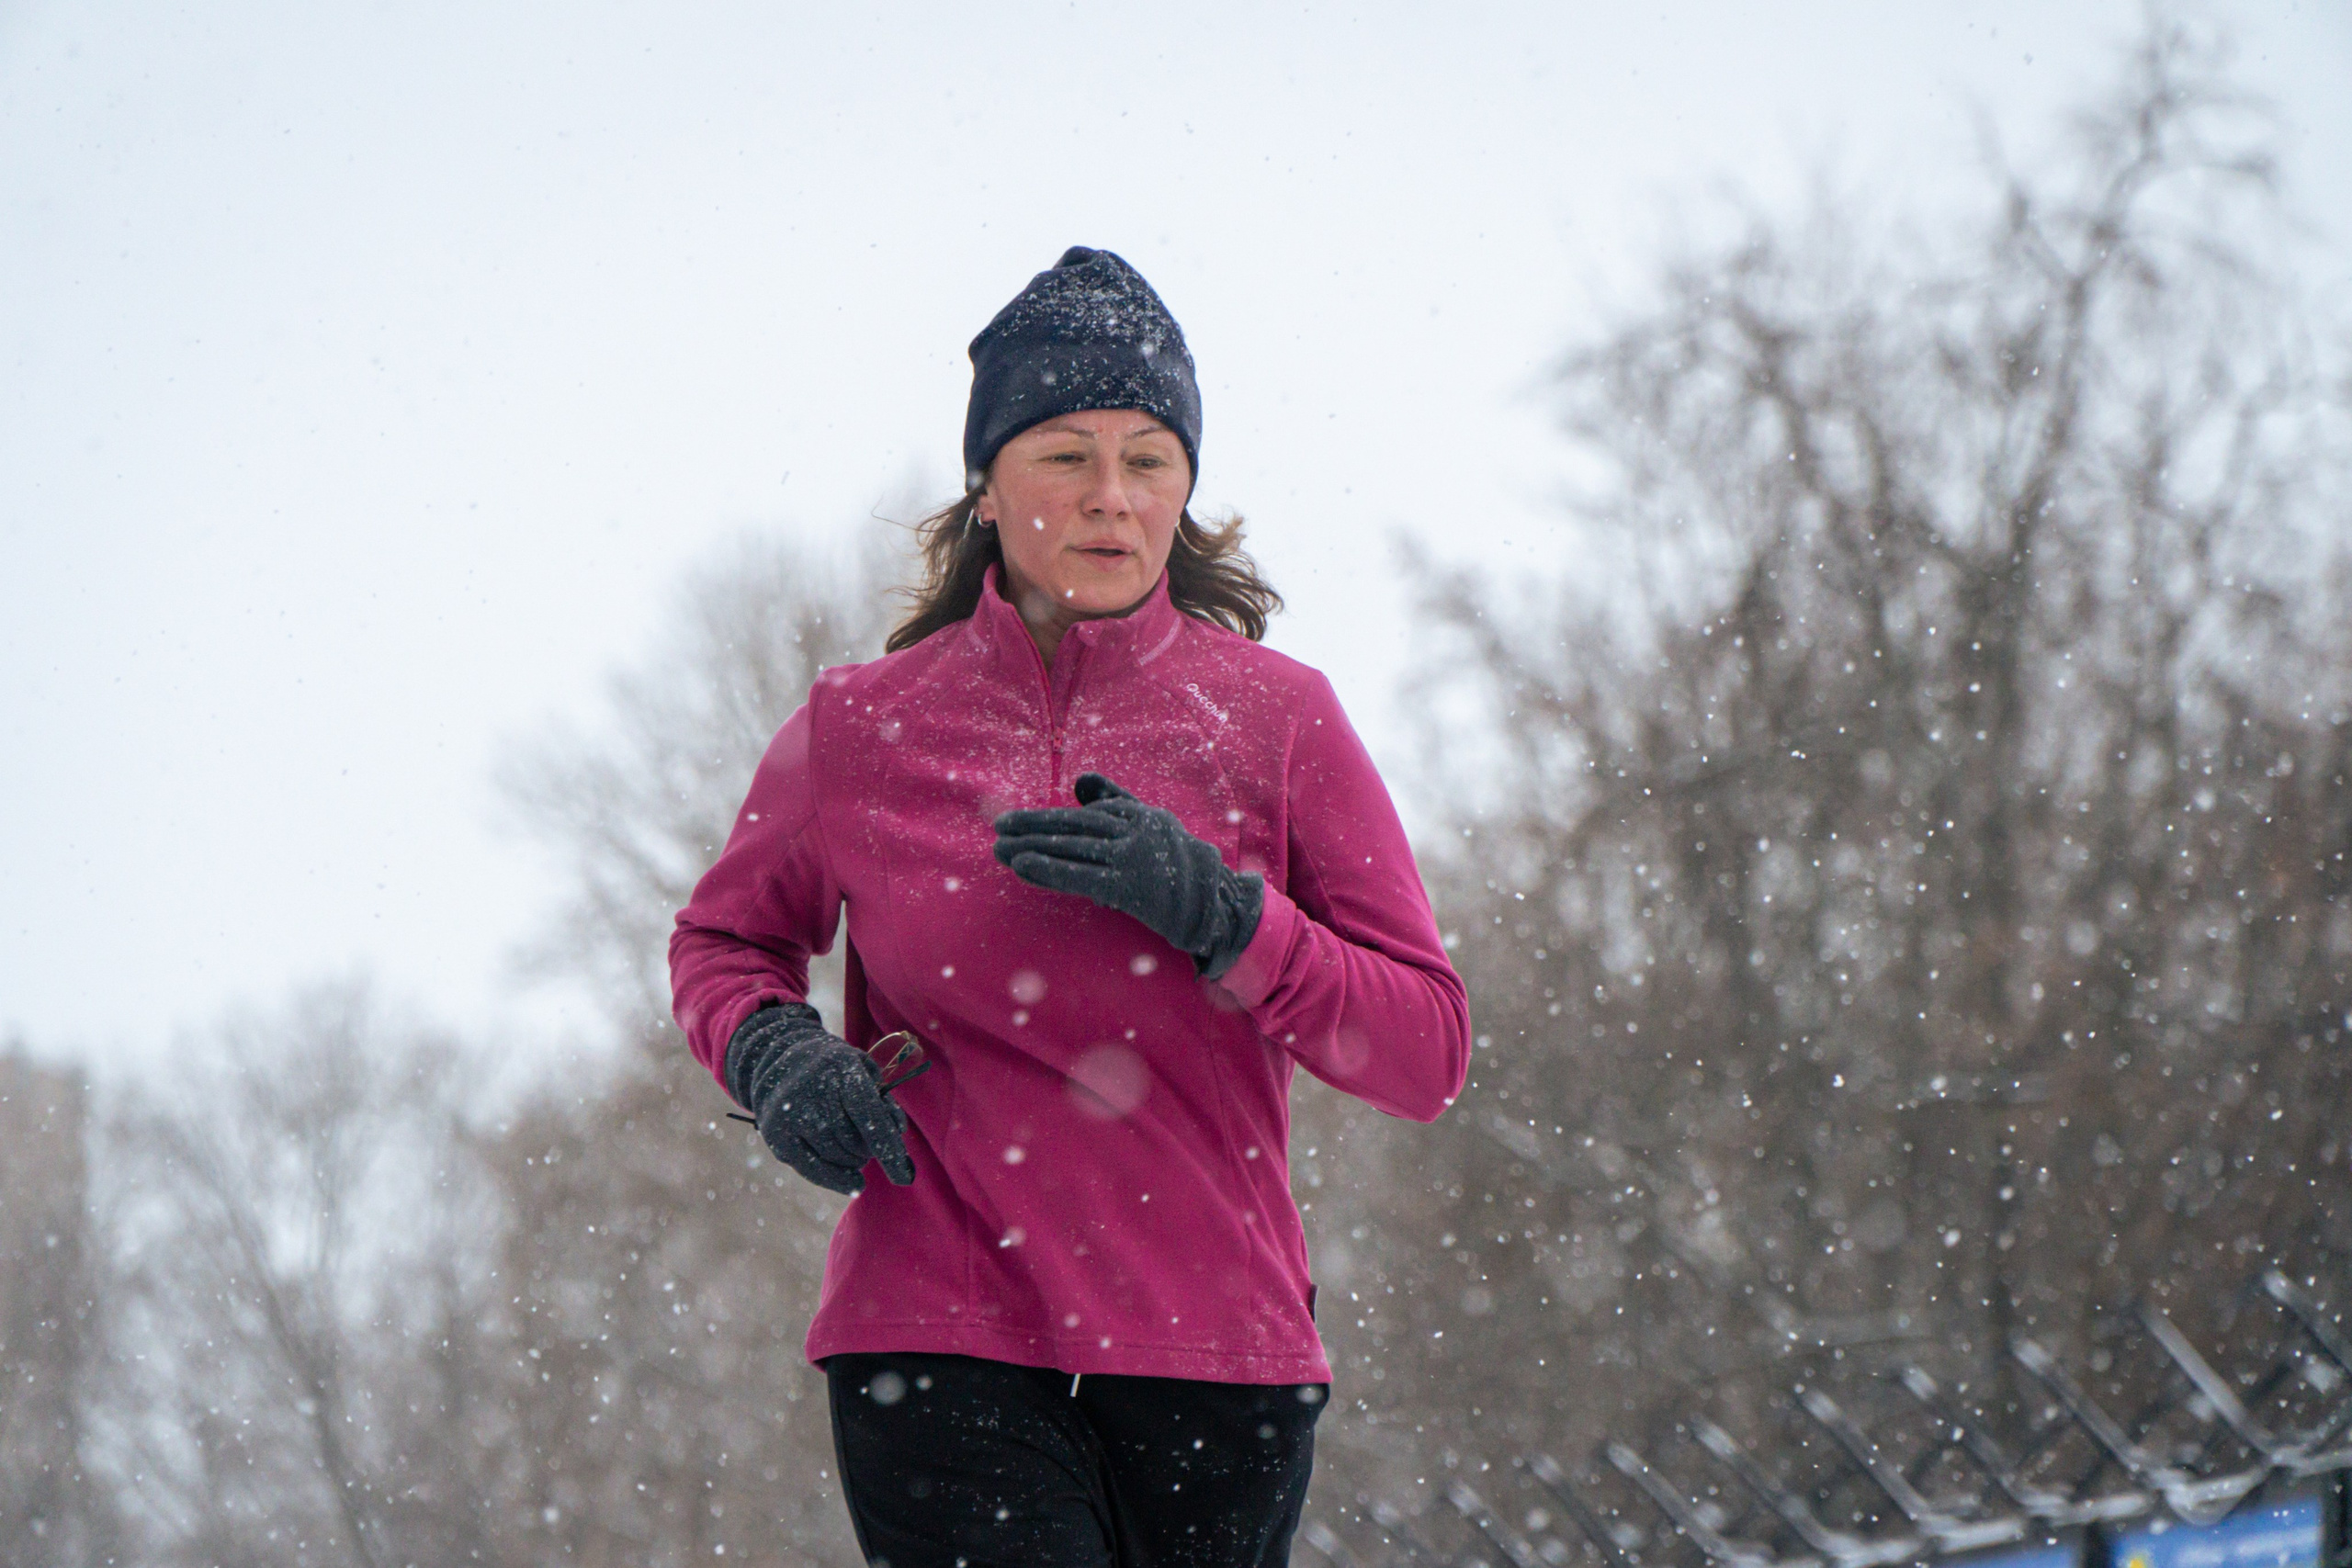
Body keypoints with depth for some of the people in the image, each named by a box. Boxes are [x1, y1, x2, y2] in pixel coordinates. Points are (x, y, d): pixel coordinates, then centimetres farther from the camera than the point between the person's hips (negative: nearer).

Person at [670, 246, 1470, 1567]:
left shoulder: (1277, 718, 4)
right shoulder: (863, 727, 5)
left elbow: (1426, 1050, 1)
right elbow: (725, 940, 23)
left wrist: (1211, 908, -13)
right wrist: (776, 1055, 0)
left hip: (1212, 1355, 1)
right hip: (942, 1349, -1)